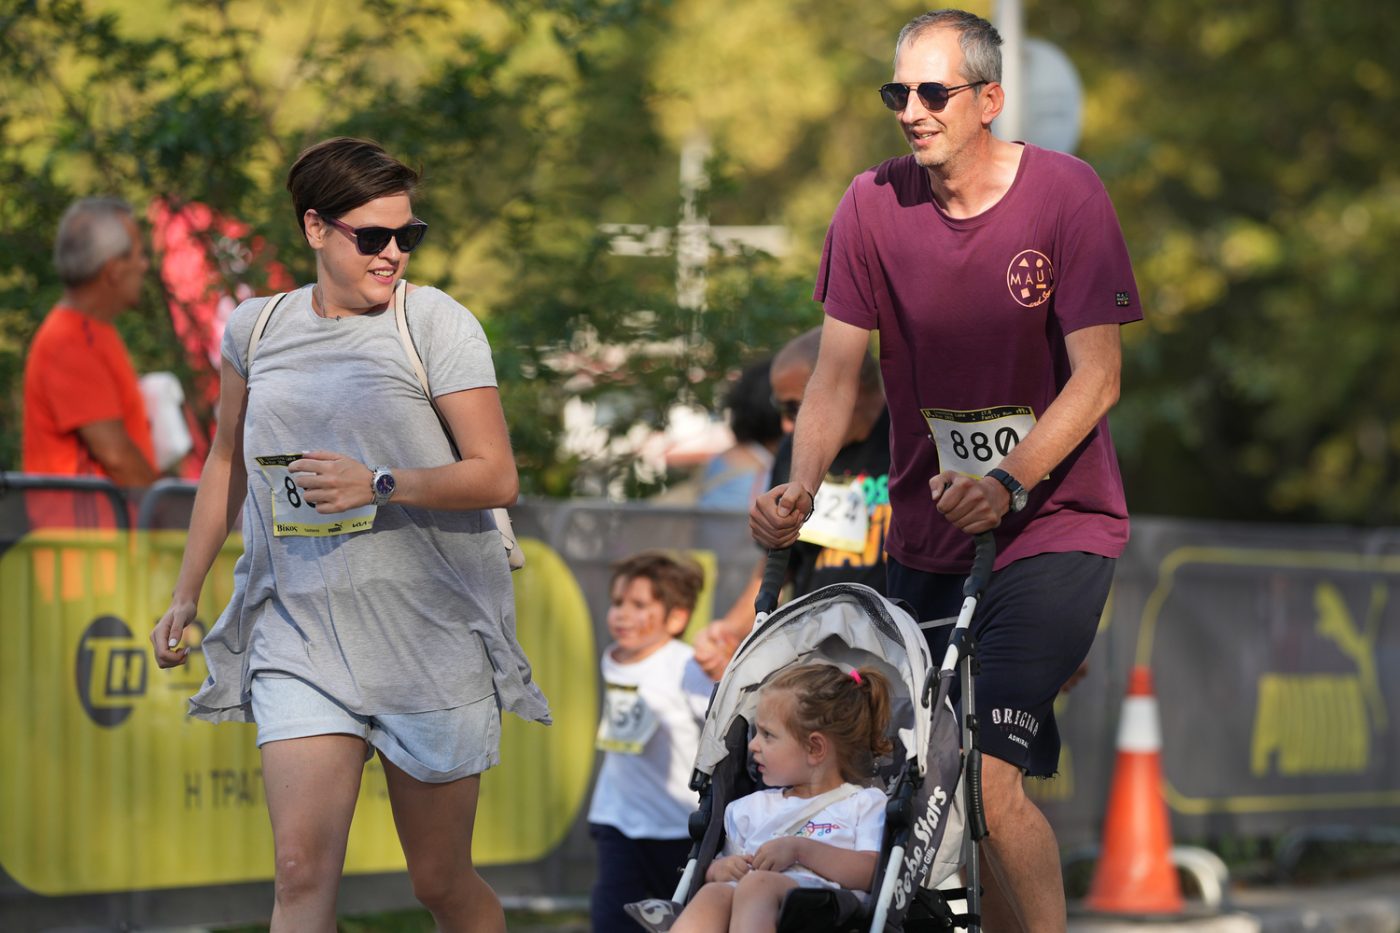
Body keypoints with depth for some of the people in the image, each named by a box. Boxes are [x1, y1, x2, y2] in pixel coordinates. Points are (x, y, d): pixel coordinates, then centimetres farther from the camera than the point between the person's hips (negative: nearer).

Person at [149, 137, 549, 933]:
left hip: (432, 629, -2)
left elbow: (497, 477, -7)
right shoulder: (257, 328, 8)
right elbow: (227, 462, 23)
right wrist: (187, 593, 24)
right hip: (299, 628, 2)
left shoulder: (436, 322, -3)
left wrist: (380, 485, -21)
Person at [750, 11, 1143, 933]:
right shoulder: (874, 206, -3)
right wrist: (801, 487, -21)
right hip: (929, 528, 4)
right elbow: (835, 374, -3)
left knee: (988, 776, -20)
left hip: (1054, 520, -4)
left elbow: (1097, 377, -14)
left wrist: (1009, 482, -29)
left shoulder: (1065, 192, -11)